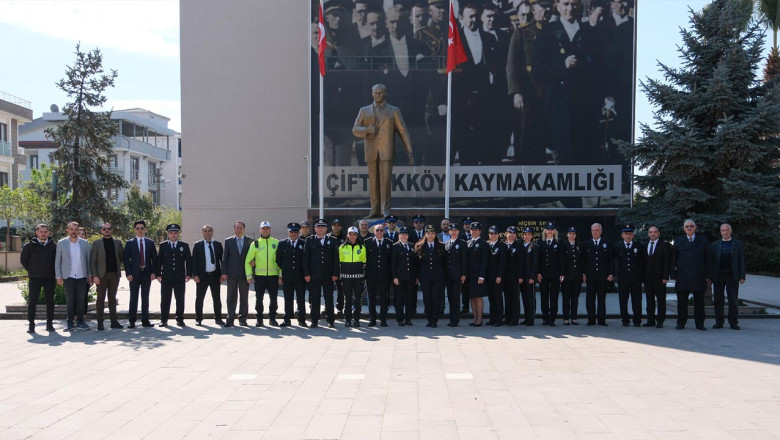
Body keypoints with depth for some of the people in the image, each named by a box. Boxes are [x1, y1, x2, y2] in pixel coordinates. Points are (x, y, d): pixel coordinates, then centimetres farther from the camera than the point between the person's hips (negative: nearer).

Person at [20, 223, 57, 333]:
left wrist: (54, 272, 6)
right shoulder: (30, 245, 1)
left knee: (50, 301, 3)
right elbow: (23, 259, 10)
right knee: (32, 301, 1)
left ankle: (49, 323, 11)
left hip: (49, 278, 1)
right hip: (34, 278, -1)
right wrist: (30, 270, 7)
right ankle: (31, 324, 7)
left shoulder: (53, 245, 4)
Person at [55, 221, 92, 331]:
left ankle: (80, 322, 11)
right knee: (70, 301, 0)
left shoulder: (84, 243, 9)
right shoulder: (61, 243, 3)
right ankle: (70, 323, 6)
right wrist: (58, 276, -2)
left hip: (82, 276, 2)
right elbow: (57, 261, 4)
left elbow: (88, 259, 11)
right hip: (69, 277, -2)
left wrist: (90, 274, 5)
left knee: (81, 300, 5)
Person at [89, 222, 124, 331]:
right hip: (102, 275, -3)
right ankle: (100, 323, 4)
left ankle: (114, 321, 11)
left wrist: (118, 267, 4)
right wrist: (94, 276, -11)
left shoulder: (117, 243, 10)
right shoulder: (97, 244, 1)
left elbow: (122, 257, 16)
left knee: (112, 298, 8)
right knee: (101, 299, 1)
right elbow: (92, 261, -3)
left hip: (114, 274, 3)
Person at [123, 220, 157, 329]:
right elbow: (125, 259, 1)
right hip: (134, 274, -1)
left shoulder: (150, 243, 8)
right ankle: (132, 321, 5)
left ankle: (145, 320, 11)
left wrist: (153, 272, -3)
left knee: (145, 298, 6)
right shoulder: (130, 243, 4)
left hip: (147, 274, 2)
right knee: (133, 298, 1)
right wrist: (128, 273, -9)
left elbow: (154, 259, 7)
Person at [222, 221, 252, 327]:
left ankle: (242, 318, 12)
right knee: (231, 297, 2)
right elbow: (224, 257, 4)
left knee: (244, 297, 5)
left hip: (245, 273, 0)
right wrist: (224, 272, -2)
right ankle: (230, 319, 6)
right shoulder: (228, 241, 6)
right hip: (232, 273, 0)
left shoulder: (250, 241, 6)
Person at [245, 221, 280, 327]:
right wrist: (249, 275, -3)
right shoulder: (255, 244, 6)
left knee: (273, 298, 4)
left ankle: (272, 318, 18)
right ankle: (259, 320, 12)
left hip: (273, 275, 0)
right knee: (259, 299, 3)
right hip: (259, 275, 0)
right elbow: (248, 261, 5)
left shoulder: (276, 243, 6)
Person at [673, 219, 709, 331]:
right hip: (682, 277, 1)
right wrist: (674, 274, 0)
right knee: (682, 302, 4)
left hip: (699, 277, -1)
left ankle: (699, 324, 12)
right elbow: (674, 259, 7)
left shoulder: (703, 240, 7)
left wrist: (708, 275, -1)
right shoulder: (678, 241, 9)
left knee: (699, 302, 5)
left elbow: (708, 259, 5)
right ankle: (681, 323, 13)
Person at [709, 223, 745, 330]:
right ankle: (719, 322, 11)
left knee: (733, 301, -1)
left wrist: (742, 276, -4)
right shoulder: (714, 245, 9)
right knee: (718, 300, 3)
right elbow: (710, 261, 7)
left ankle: (733, 323, 8)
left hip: (732, 276, -1)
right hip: (718, 276, 1)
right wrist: (709, 276, 1)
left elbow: (741, 261, 3)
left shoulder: (738, 244, 6)